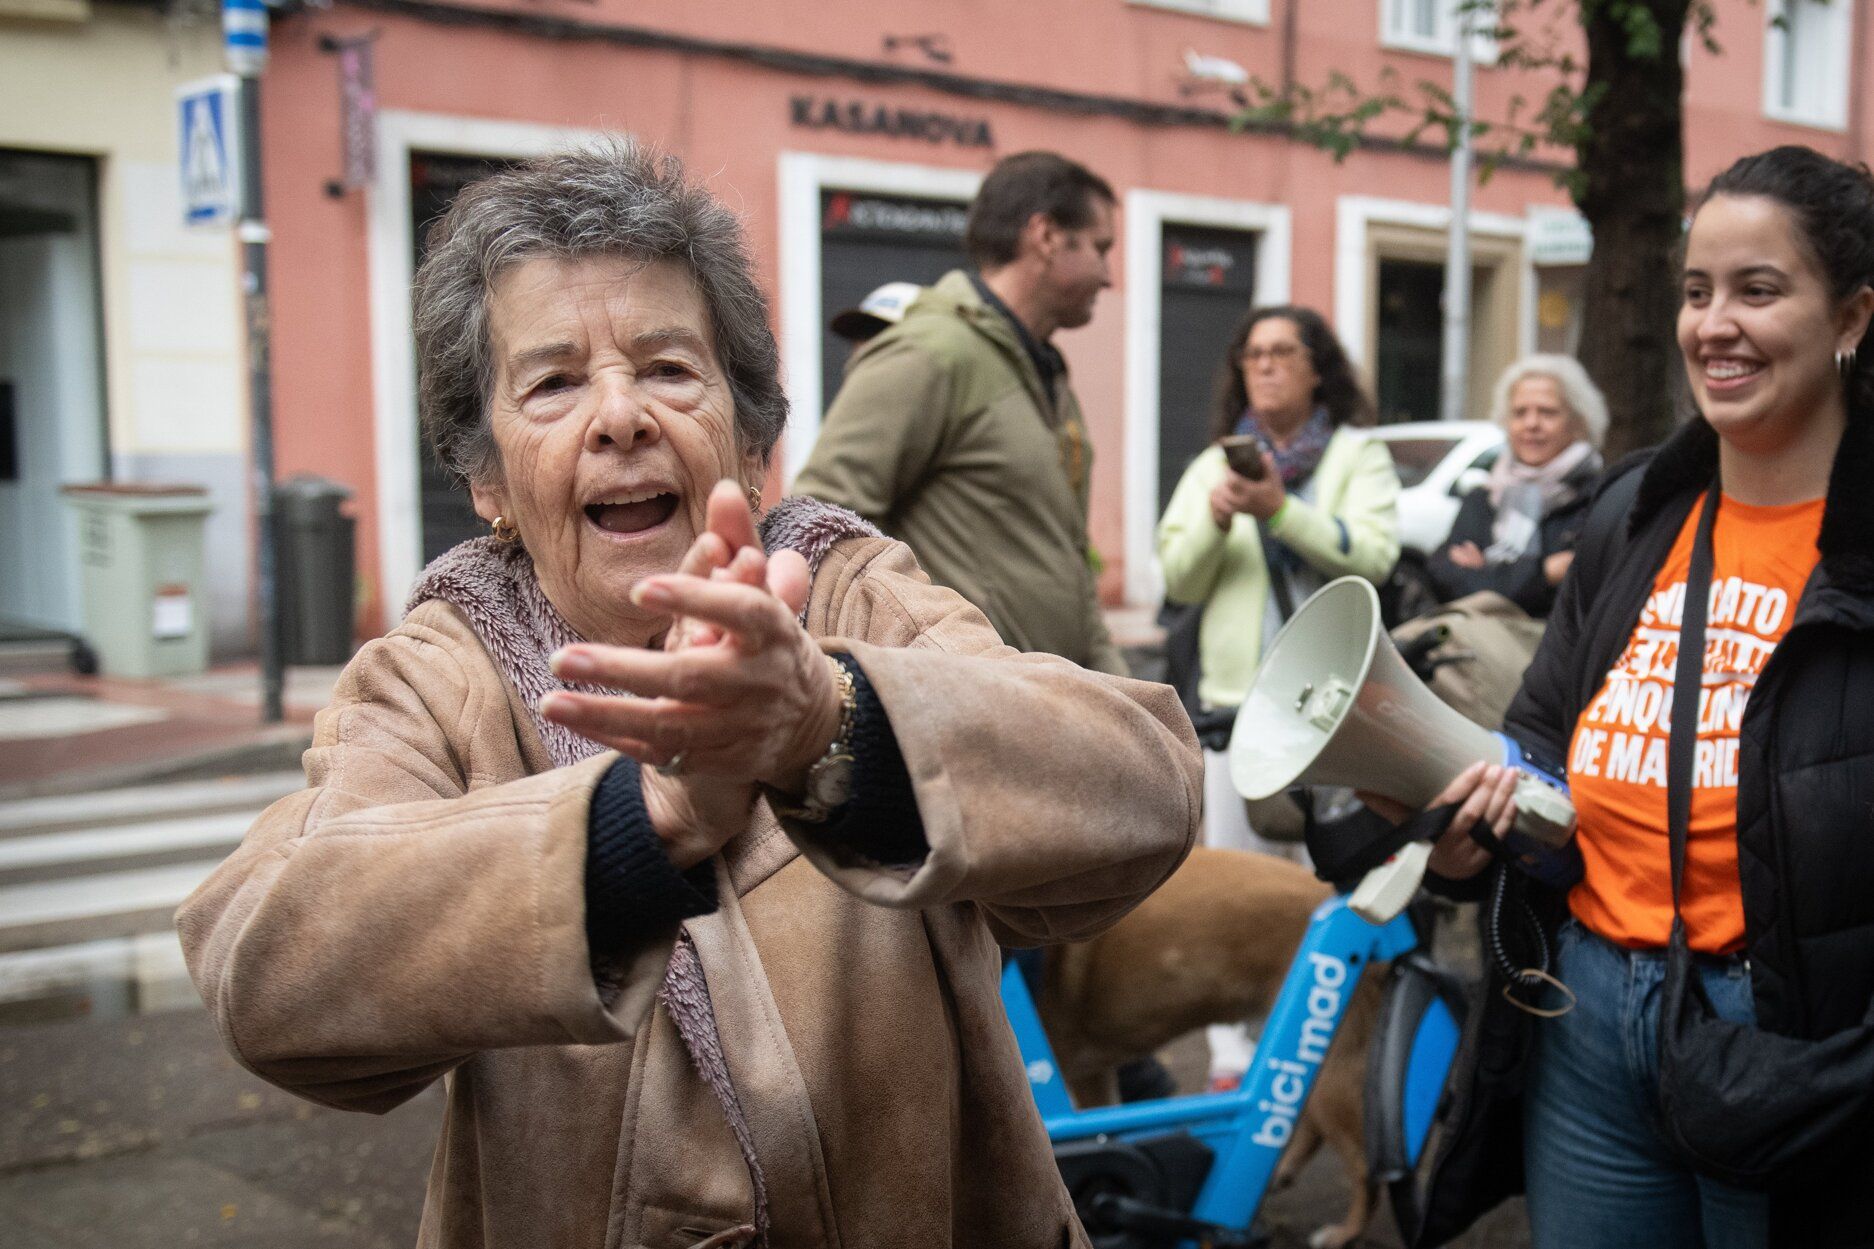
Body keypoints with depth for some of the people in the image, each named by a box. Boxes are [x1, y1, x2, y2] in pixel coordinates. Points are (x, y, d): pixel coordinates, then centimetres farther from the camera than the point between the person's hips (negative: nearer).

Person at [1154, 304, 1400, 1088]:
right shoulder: (1216, 462, 18)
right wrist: (1216, 520, -9)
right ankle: (1232, 1049, 7)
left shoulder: (1358, 455, 8)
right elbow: (1179, 581, 10)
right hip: (1239, 693, 3)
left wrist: (1280, 509, -18)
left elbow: (1372, 557, -8)